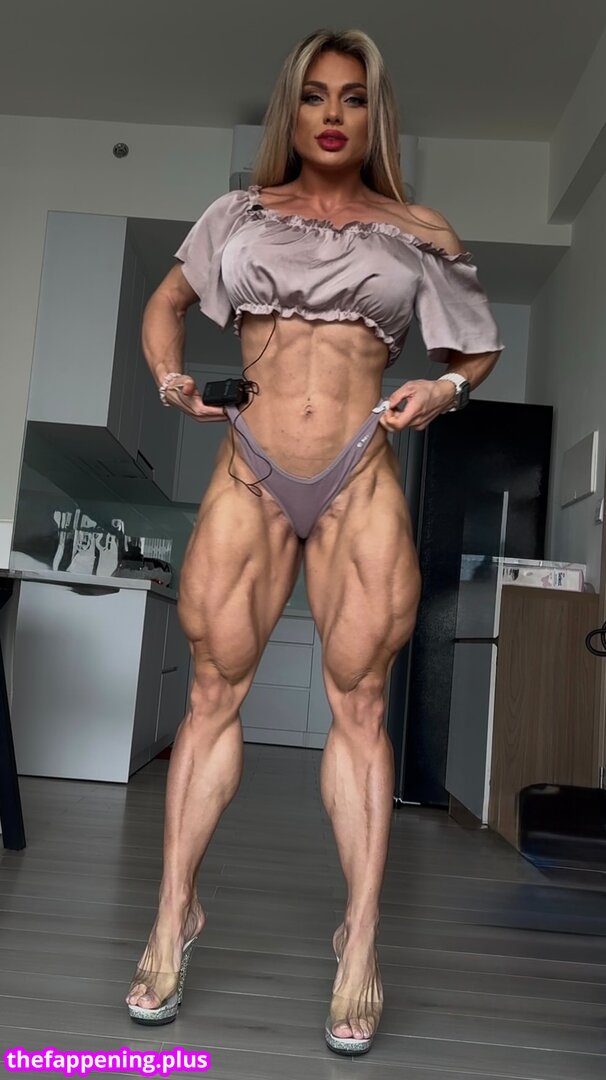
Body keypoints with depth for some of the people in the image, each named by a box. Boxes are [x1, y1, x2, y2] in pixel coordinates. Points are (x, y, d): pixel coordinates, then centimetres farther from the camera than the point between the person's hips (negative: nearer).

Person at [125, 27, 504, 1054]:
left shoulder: (418, 233, 9)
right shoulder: (241, 213, 12)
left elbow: (480, 344, 18)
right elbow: (166, 302, 23)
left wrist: (445, 388, -4)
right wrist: (170, 377, 4)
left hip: (361, 482, 0)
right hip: (249, 476, 1)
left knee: (358, 703, 1)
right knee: (214, 692, 3)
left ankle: (360, 940, 11)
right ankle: (175, 914, 17)